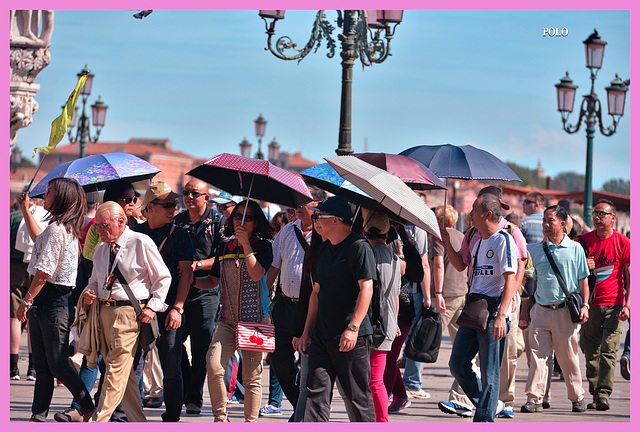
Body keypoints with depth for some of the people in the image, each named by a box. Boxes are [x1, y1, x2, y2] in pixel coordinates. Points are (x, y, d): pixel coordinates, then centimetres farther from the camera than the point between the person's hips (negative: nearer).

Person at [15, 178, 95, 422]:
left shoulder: (56, 229, -16)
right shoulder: (68, 229, 14)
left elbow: (43, 272, -20)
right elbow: (39, 238, 37)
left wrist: (26, 301, -13)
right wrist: (25, 210, 43)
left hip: (51, 303, -10)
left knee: (57, 365, -3)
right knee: (42, 366, 8)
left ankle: (89, 409, 6)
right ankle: (38, 417, 8)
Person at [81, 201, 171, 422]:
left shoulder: (141, 243, -4)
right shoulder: (101, 249, 15)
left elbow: (163, 277, 1)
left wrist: (152, 306, -9)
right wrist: (89, 293, 6)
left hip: (128, 312, -7)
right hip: (103, 311, 7)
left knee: (117, 370, -11)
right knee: (124, 373, 7)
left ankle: (99, 422, -14)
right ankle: (137, 422, 14)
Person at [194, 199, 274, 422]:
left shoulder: (262, 246, 2)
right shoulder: (224, 247, 14)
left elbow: (257, 274, -14)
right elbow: (212, 281, 20)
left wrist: (246, 245, -14)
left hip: (254, 320, -3)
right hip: (227, 320, 3)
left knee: (251, 376, -2)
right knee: (214, 367, -15)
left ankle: (250, 422, 11)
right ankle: (220, 418, 0)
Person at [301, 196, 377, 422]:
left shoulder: (359, 247, -10)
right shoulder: (325, 249, 16)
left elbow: (366, 288, -17)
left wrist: (353, 328, -23)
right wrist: (307, 330, 18)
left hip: (352, 338, -8)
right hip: (323, 335, 8)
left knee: (359, 397, 0)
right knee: (316, 391, -2)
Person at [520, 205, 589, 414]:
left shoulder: (575, 249, 4)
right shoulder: (536, 250, 10)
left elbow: (583, 281, 7)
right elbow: (532, 282, 14)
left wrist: (585, 305, -4)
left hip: (565, 311, -2)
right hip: (540, 310, 2)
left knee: (568, 357, 4)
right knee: (538, 354, -5)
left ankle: (577, 398, 16)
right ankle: (534, 398, -5)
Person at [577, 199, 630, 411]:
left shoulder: (623, 243, 1)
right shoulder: (584, 241, 8)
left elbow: (630, 276, 1)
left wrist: (627, 305, -8)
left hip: (613, 304, -3)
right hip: (589, 304, 3)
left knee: (608, 351, -11)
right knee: (591, 353, 4)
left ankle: (604, 394, -12)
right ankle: (595, 395, 13)